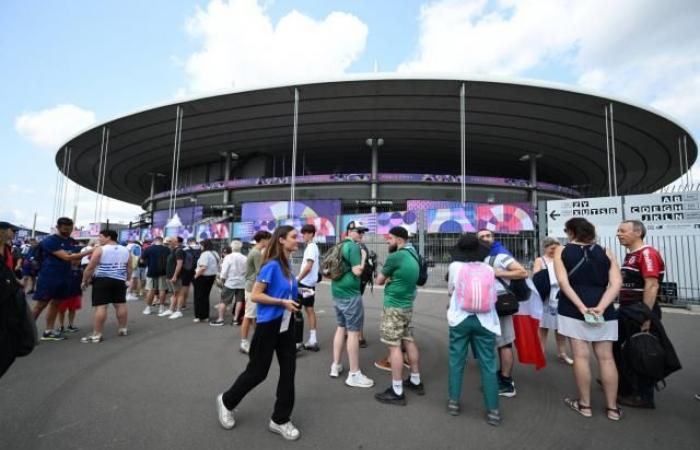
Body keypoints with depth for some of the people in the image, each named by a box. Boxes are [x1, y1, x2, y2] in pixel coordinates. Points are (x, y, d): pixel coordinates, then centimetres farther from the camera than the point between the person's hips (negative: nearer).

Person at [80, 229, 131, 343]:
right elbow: (129, 268, 12)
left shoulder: (100, 249, -8)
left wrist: (84, 281, 3)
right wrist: (127, 279, 22)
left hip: (102, 280, -5)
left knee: (100, 306, -6)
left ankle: (96, 335, -5)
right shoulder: (125, 250, 8)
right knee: (121, 304, 11)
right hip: (119, 280, 5)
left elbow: (90, 267, -8)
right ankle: (123, 329, 20)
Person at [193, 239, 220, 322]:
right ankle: (205, 316, 20)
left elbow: (203, 268, -24)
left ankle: (200, 316, 8)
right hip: (212, 277, 8)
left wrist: (195, 276, -14)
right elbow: (218, 265, 11)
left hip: (203, 277, -8)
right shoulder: (215, 254, 9)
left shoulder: (205, 254, -18)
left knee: (199, 297, 4)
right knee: (206, 296, 16)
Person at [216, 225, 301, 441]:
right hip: (269, 324, -7)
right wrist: (283, 302, -21)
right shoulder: (272, 265, -19)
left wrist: (294, 301, 5)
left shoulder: (288, 265, 5)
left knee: (288, 370, 9)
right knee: (257, 371, 9)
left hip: (286, 324, 7)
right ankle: (226, 401, 36)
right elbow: (255, 295, -20)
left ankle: (280, 420, 25)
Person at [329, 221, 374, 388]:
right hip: (350, 294, -9)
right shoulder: (354, 246, -15)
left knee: (341, 327, 19)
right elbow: (357, 271, -22)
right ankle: (354, 375, 5)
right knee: (353, 332, -2)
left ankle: (335, 366, 27)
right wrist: (364, 257, -10)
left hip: (337, 292, 9)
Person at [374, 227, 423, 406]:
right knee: (409, 341, 17)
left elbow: (379, 281, -8)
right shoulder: (413, 254, 7)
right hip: (407, 304, 9)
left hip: (394, 307, -9)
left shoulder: (395, 257, -20)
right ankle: (416, 381, 30)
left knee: (394, 346, -2)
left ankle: (397, 392, 5)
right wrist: (391, 278, 2)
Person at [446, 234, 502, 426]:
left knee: (456, 361, 11)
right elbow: (493, 297, 5)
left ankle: (454, 402, 20)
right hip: (485, 321, 1)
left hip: (460, 319, 0)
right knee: (488, 365, 8)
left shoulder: (454, 267, -5)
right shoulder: (489, 269, -1)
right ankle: (493, 410, 12)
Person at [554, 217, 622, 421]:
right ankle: (612, 407, 19)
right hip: (603, 310, 3)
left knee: (581, 356, 4)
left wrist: (581, 307, -11)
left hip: (572, 309, -2)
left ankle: (584, 404, 15)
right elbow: (616, 283, -4)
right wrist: (600, 307, -10)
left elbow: (563, 282, -10)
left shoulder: (562, 251, 2)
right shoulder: (606, 252, 9)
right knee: (606, 357, 10)